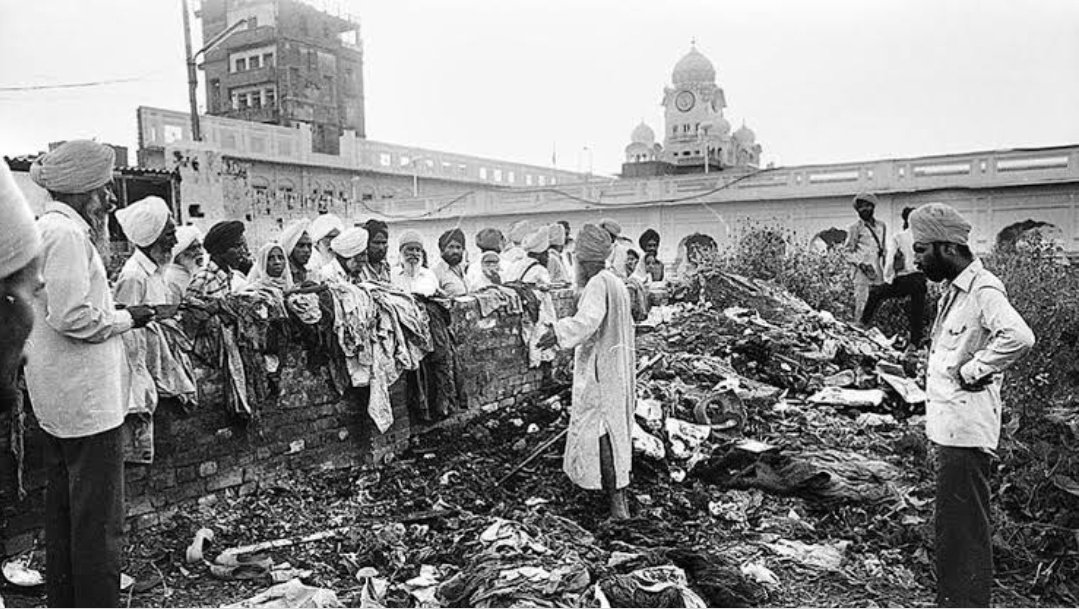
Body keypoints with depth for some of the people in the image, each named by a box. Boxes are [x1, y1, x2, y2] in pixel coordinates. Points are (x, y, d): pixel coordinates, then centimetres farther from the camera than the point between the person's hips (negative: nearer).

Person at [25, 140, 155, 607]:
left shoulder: (47, 227, 15)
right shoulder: (66, 232, -16)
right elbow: (74, 317, -24)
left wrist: (99, 228, 14)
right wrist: (127, 318, -9)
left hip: (57, 399, 11)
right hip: (86, 398, -11)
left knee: (63, 509, 20)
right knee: (99, 518, -3)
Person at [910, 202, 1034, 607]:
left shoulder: (983, 289, -16)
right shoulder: (955, 289, 14)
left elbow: (1019, 338, -32)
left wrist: (972, 369, -21)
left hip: (966, 431, -10)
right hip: (949, 427, 10)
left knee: (964, 530, -1)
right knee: (953, 526, 19)